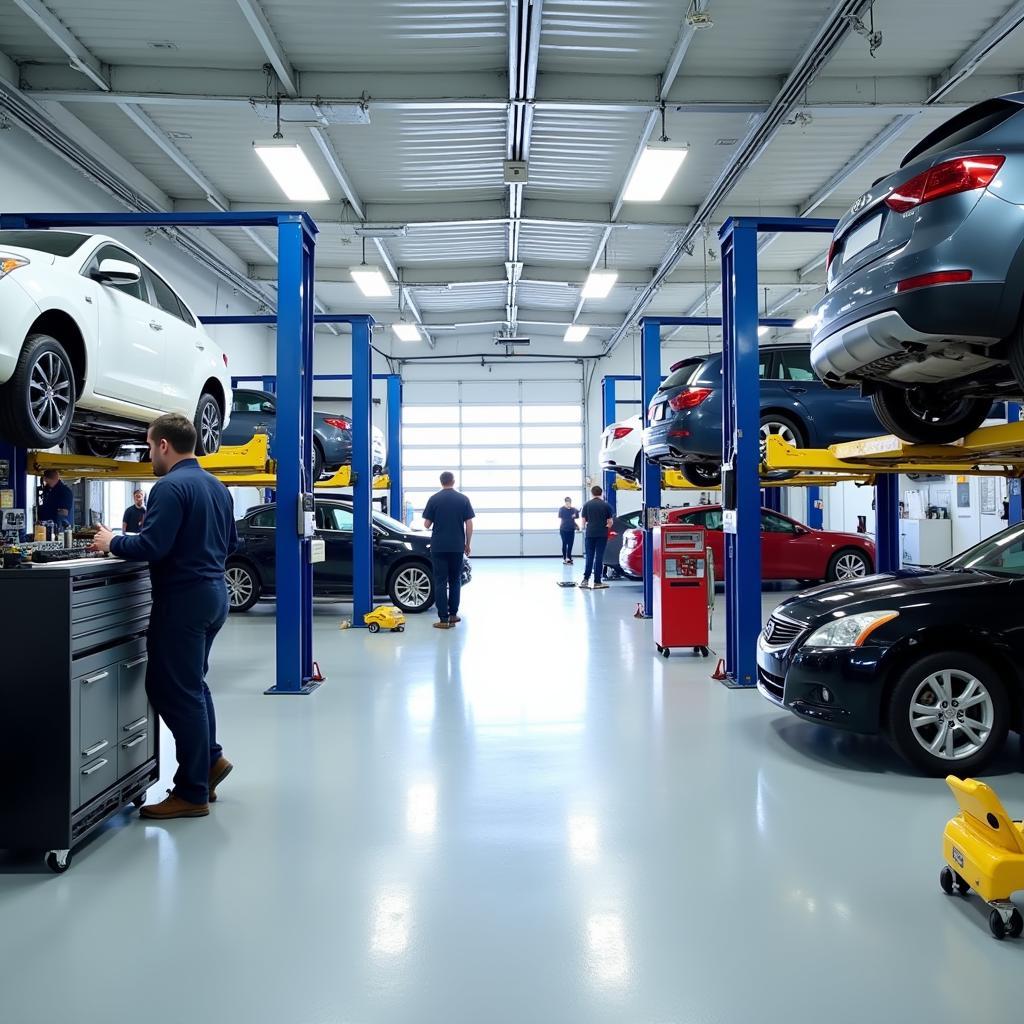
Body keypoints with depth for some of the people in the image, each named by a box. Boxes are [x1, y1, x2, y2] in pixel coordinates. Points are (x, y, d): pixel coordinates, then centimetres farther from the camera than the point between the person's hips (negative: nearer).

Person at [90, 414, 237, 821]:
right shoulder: (216, 485, 13)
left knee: (175, 691, 0)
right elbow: (230, 543, 19)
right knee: (191, 684, 22)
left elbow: (152, 547, -21)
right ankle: (210, 759, 25)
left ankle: (192, 794, 7)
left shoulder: (170, 487, -15)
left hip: (184, 599, -9)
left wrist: (111, 543, -4)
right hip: (213, 593, 9)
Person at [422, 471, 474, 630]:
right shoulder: (463, 499, 0)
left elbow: (427, 524, 0)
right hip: (457, 547, 1)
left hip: (438, 547, -1)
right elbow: (469, 524, -1)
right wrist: (468, 544, 9)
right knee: (455, 580, 15)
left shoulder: (434, 499, -2)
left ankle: (444, 619, -5)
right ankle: (453, 614, 18)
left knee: (440, 582, 0)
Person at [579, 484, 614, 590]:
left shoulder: (587, 505, -1)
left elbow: (583, 520, 1)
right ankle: (597, 581, 0)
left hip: (590, 533, 1)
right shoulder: (606, 505, -2)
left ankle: (586, 579, 2)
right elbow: (610, 522, -1)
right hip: (602, 534, -1)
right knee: (599, 557, 1)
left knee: (589, 556, 8)